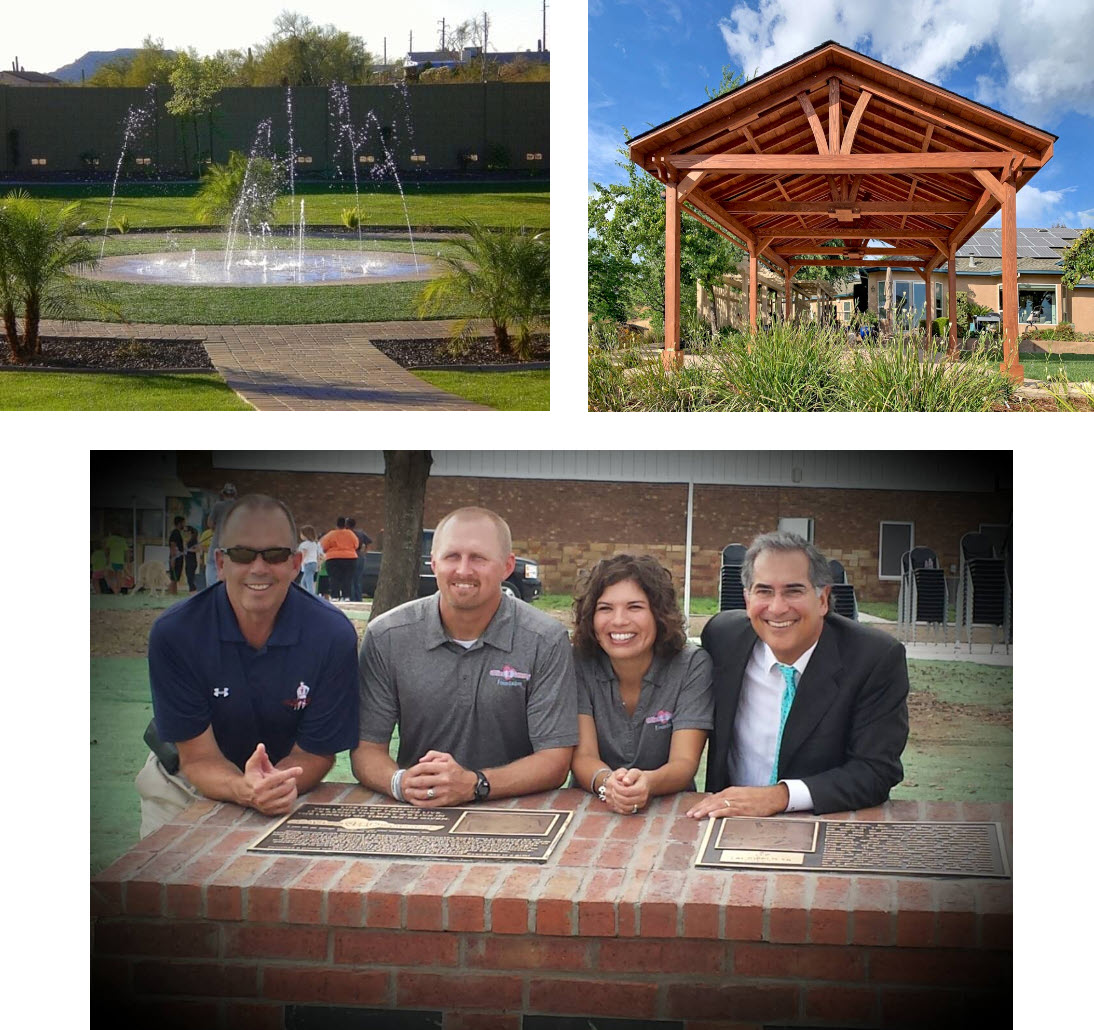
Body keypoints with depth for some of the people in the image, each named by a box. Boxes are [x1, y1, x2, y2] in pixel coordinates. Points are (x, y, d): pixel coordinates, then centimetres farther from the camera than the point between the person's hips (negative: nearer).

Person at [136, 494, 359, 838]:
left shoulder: (332, 635, -16)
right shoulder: (173, 634, -17)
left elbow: (315, 752, -9)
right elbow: (198, 757, -16)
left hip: (291, 796, 0)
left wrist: (275, 786, -32)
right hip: (188, 788, 0)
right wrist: (243, 790, -38)